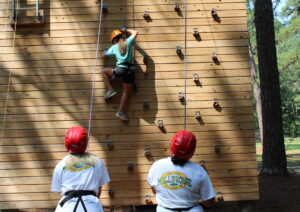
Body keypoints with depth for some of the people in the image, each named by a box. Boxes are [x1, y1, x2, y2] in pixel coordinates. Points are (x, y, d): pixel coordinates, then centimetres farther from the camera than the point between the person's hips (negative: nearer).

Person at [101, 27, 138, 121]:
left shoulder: (114, 47, 11)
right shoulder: (128, 42, 11)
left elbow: (103, 55, 21)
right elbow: (135, 33, 27)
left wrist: (106, 51, 40)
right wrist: (126, 30, 39)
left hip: (120, 69, -1)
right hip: (130, 71, 2)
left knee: (104, 71, 25)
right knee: (125, 92, 10)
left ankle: (110, 90, 12)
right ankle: (120, 111, 5)